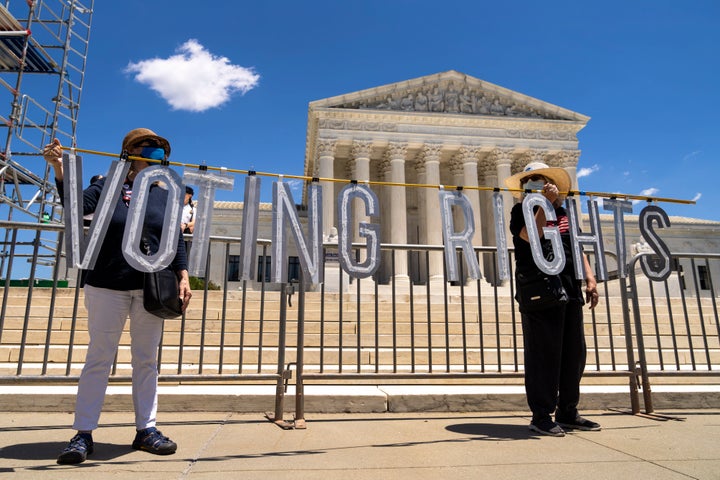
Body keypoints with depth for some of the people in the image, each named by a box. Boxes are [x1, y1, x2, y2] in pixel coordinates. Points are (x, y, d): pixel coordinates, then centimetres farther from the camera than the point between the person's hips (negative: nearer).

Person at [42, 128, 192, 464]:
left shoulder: (165, 196, 9)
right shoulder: (108, 187, 4)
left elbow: (176, 241, 7)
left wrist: (183, 277, -3)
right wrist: (60, 170, -25)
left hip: (151, 289, 2)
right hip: (107, 286, -2)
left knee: (147, 360, 8)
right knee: (99, 358, 3)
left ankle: (146, 429, 17)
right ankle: (83, 434, 13)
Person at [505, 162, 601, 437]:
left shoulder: (562, 211, 19)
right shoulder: (521, 211, 1)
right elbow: (532, 236, -20)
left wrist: (589, 277, 11)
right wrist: (545, 203, -17)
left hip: (570, 291, 7)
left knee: (574, 353, 10)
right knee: (544, 354, -5)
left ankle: (568, 412, 24)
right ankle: (541, 416, 6)